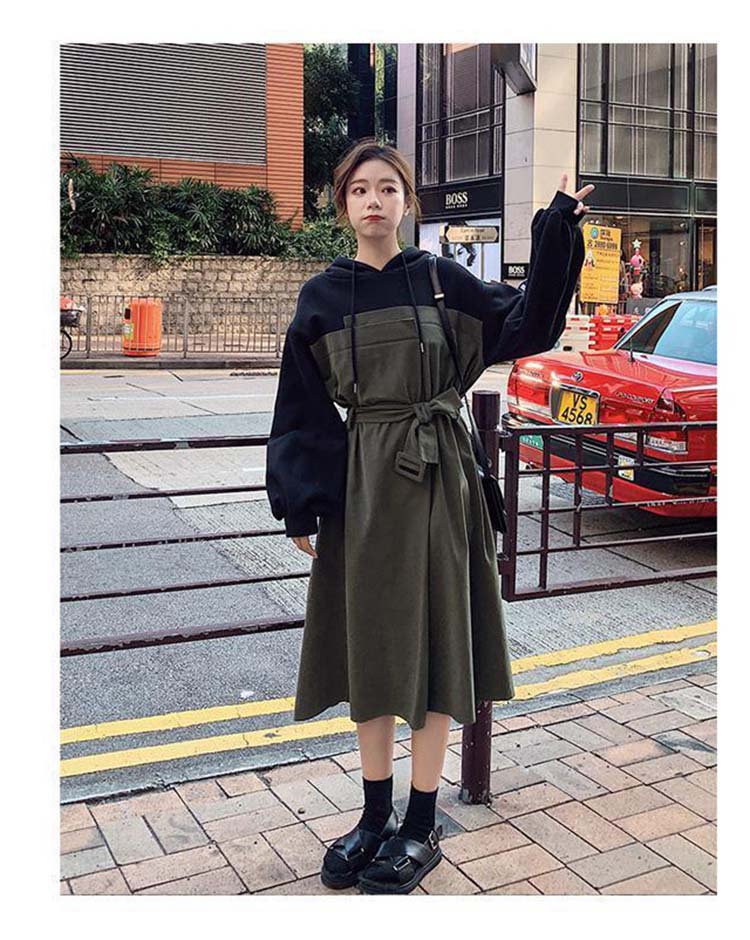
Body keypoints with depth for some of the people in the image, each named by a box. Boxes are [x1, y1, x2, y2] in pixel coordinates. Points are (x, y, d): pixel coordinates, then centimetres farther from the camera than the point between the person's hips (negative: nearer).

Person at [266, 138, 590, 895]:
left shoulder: (441, 280, 3)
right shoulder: (320, 297, 5)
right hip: (357, 481, 2)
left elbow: (529, 324, -2)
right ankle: (376, 815, 25)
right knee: (368, 641, 8)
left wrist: (555, 239, -14)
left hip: (434, 477, -1)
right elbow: (302, 409, 5)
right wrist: (299, 507, 0)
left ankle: (421, 827, 17)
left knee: (429, 636, 3)